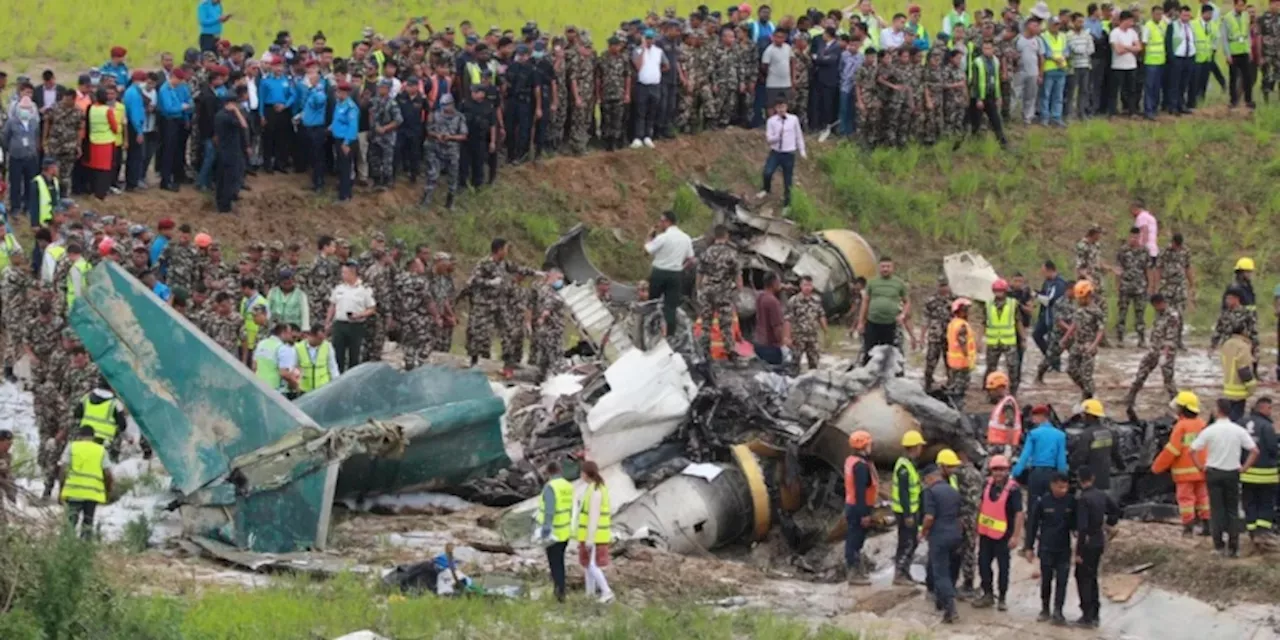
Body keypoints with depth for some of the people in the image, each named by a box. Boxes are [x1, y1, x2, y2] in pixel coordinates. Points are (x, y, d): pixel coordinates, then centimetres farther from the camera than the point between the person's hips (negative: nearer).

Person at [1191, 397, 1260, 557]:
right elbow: (1254, 451, -9)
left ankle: (1219, 546, 4)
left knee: (1216, 509, 6)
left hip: (1214, 473, -1)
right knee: (1232, 510, 8)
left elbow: (1193, 450, -13)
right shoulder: (1238, 431, -5)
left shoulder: (1209, 431, -10)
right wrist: (1244, 468, 1)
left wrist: (1201, 466, -1)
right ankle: (1233, 547, 5)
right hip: (1232, 473, 1)